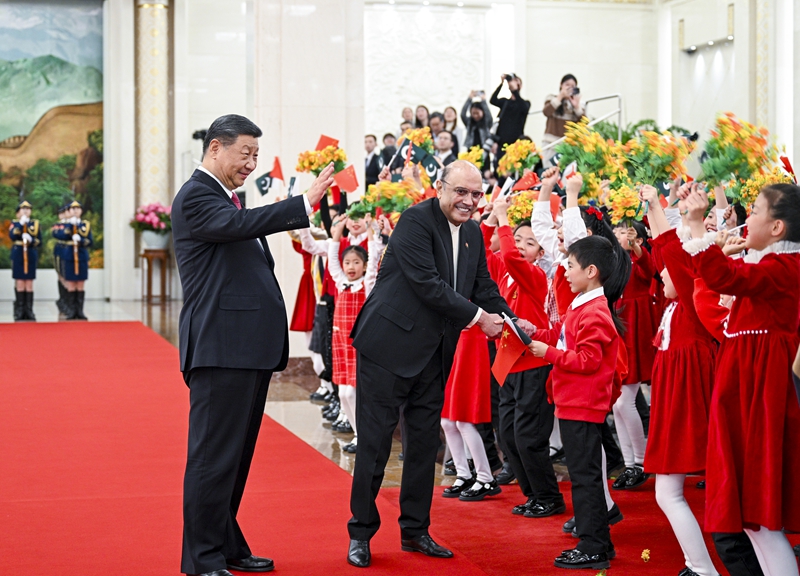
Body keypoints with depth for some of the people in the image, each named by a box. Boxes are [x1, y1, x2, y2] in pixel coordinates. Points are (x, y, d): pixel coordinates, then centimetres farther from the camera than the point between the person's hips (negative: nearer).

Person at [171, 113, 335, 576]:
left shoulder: (230, 198, 21)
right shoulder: (195, 197, -8)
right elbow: (241, 224, -28)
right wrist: (305, 203, -32)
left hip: (249, 348, 10)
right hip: (221, 348, -10)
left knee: (237, 454, 15)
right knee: (214, 456, -5)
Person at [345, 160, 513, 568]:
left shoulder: (473, 234, 10)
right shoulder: (416, 221, -15)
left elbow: (484, 287, 14)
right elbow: (428, 284, -22)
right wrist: (477, 316, -17)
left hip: (434, 351, 8)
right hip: (390, 344, -7)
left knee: (425, 441, 11)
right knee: (375, 441, -1)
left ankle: (415, 530, 22)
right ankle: (360, 533, 9)